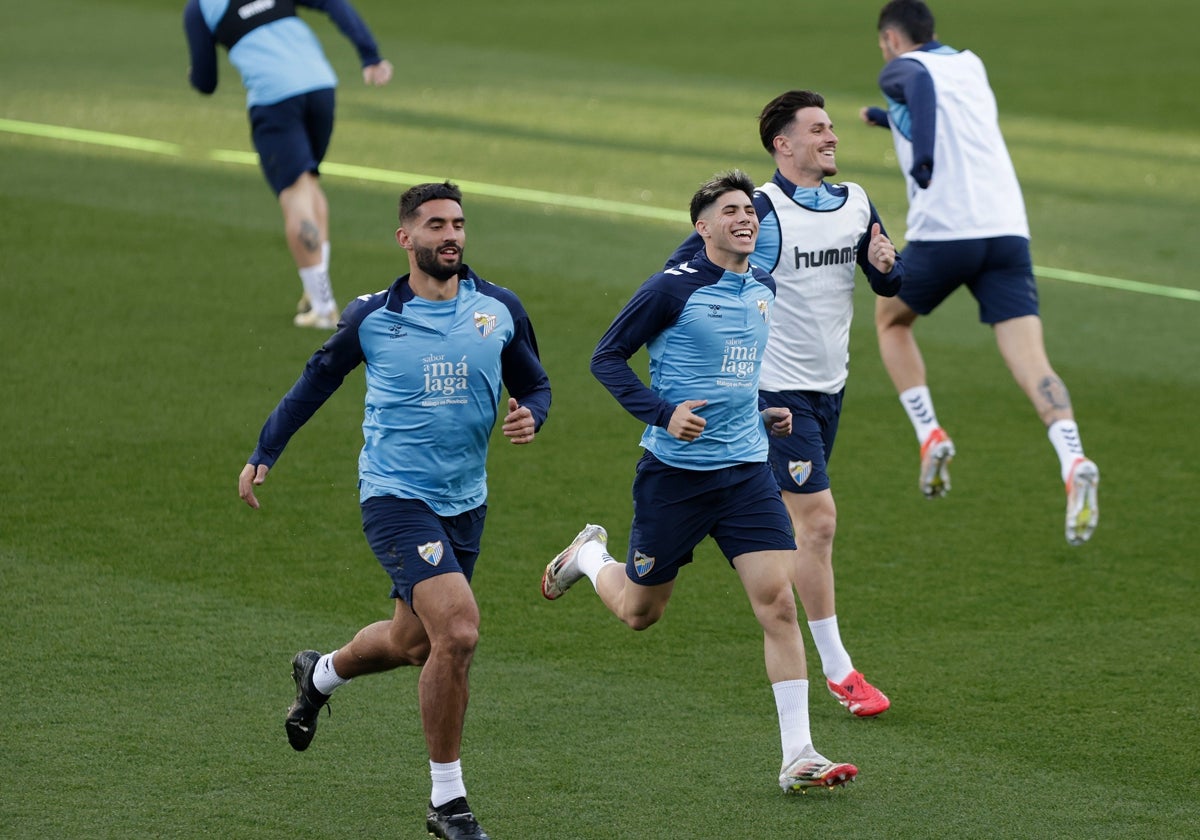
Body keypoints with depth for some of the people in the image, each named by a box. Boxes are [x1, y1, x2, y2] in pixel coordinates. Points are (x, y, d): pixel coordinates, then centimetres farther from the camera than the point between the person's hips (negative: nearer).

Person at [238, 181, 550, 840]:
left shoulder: (500, 310, 1)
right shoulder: (371, 318, -5)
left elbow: (534, 383, 12)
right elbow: (316, 382, 9)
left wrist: (530, 415, -11)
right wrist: (263, 455, 7)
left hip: (464, 503, 5)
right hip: (395, 495, -5)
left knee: (413, 642, 19)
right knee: (457, 630, -21)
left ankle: (320, 674, 54)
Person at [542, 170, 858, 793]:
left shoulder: (764, 288, 8)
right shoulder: (674, 288, -12)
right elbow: (607, 357, -8)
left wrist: (764, 414, 13)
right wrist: (664, 412, -20)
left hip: (746, 470, 4)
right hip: (675, 471, -4)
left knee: (778, 603, -10)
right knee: (639, 613, 11)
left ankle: (797, 756, -10)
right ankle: (590, 556, 46)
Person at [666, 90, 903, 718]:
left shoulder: (855, 203, 6)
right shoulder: (759, 212, -15)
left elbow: (890, 285, 12)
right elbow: (679, 274, -12)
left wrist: (885, 263, -9)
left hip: (829, 384, 7)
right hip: (779, 388, -7)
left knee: (799, 516, 14)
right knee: (817, 519, -9)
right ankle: (837, 670, -4)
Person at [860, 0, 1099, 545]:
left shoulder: (900, 70, 6)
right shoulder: (971, 66, 23)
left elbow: (922, 83, -20)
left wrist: (922, 159, -21)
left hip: (943, 234, -4)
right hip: (1008, 230, 4)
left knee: (890, 320, 26)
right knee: (1032, 363, -8)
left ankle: (930, 437, 12)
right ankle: (1074, 463, -34)